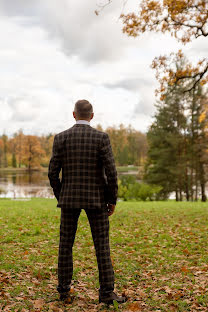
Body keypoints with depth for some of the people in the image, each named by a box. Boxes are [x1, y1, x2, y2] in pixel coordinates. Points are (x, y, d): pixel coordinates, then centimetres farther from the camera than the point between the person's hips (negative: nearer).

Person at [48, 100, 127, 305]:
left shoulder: (61, 138, -2)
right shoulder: (101, 137, -7)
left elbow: (53, 173, -3)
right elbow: (111, 172, -11)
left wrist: (60, 196, 12)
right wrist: (112, 200, 0)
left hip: (69, 197, 2)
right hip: (96, 198, -1)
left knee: (65, 244, 13)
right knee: (102, 244, 5)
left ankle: (64, 289, 20)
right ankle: (106, 292, 8)